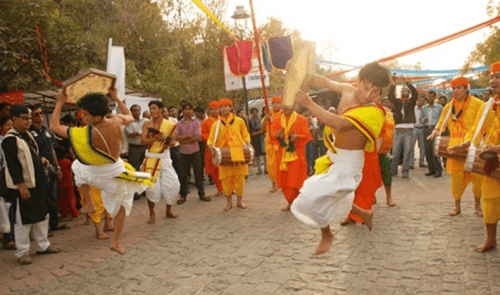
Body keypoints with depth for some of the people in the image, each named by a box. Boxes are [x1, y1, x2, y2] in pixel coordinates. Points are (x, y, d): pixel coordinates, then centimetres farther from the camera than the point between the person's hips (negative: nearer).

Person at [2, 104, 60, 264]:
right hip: (22, 186, -9)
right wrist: (21, 186, -21)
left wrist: (41, 159, 5)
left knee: (42, 215, 16)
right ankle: (22, 252, 14)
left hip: (37, 183, 9)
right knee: (23, 220, 0)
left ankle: (43, 245, 28)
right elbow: (12, 165, -19)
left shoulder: (27, 135, 12)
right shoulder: (10, 140, -15)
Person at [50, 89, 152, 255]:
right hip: (116, 171, 2)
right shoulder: (117, 122, -21)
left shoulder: (87, 134, -32)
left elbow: (54, 126, -19)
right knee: (121, 205, 20)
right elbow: (130, 117, 6)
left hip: (96, 173, -2)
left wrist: (60, 103, -8)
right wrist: (116, 98, 13)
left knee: (79, 168, 33)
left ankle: (89, 204, 33)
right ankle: (116, 242, 30)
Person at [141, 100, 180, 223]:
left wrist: (168, 142, -20)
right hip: (151, 159, -1)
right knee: (152, 186, -3)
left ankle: (168, 211, 21)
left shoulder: (169, 124, 3)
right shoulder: (147, 124, 0)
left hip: (165, 158, 2)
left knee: (172, 185, 0)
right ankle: (152, 214, 14)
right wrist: (156, 138, -24)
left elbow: (173, 141, 2)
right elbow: (143, 141, -10)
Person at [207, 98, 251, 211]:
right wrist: (210, 145, -14)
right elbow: (211, 138, 7)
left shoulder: (239, 121, 6)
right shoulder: (217, 124, 6)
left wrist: (247, 142, -3)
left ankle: (239, 201, 22)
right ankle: (229, 202, 17)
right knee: (226, 178, 1)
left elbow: (245, 133, 15)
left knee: (240, 177, 5)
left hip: (238, 153, 0)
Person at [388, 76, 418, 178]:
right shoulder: (397, 102, 15)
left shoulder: (411, 102, 10)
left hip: (408, 130, -1)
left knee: (407, 152, 0)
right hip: (398, 130, 2)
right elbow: (390, 96, -1)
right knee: (395, 151, 3)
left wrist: (407, 83, -14)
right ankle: (393, 170, 11)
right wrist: (393, 85, -11)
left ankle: (405, 171, 4)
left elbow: (415, 93, -7)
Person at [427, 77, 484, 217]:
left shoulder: (478, 104, -3)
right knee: (456, 176, 5)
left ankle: (477, 205, 24)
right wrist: (435, 131, -2)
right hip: (455, 147, 3)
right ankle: (457, 206, 19)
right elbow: (441, 122, 18)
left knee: (478, 176, 1)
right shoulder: (449, 107, 9)